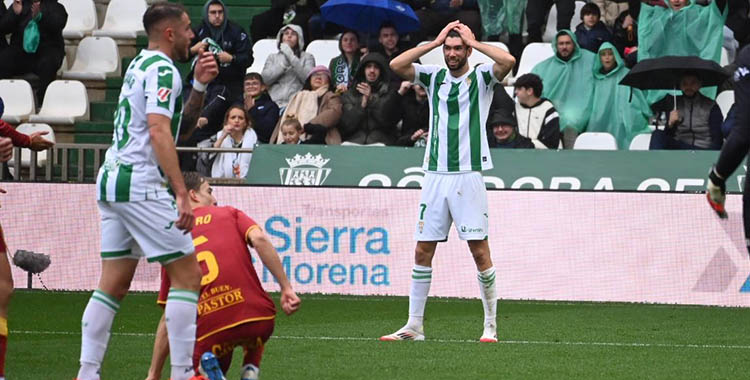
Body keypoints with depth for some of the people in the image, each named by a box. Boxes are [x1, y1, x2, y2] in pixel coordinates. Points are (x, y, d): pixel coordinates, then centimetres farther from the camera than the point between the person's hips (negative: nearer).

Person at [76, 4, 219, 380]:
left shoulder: (139, 65, 19)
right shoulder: (163, 70, -10)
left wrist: (199, 84, 12)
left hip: (111, 179, 10)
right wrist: (181, 193, -26)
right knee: (188, 275, -5)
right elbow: (159, 131, -22)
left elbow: (184, 122, 26)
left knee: (114, 283, 8)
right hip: (140, 184, -10)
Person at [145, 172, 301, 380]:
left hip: (209, 329, 0)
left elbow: (168, 319, 16)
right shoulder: (229, 214, 15)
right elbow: (259, 239, -9)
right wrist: (286, 288, -8)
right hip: (258, 319, 1)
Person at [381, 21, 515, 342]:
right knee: (423, 250, 3)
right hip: (435, 174, 4)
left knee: (479, 250, -5)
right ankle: (414, 326, 8)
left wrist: (473, 41, -5)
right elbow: (396, 65, 0)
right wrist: (435, 41, 2)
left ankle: (490, 325, 3)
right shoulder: (434, 77, 12)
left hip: (468, 176, -4)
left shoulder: (481, 77, 2)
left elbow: (508, 61, -17)